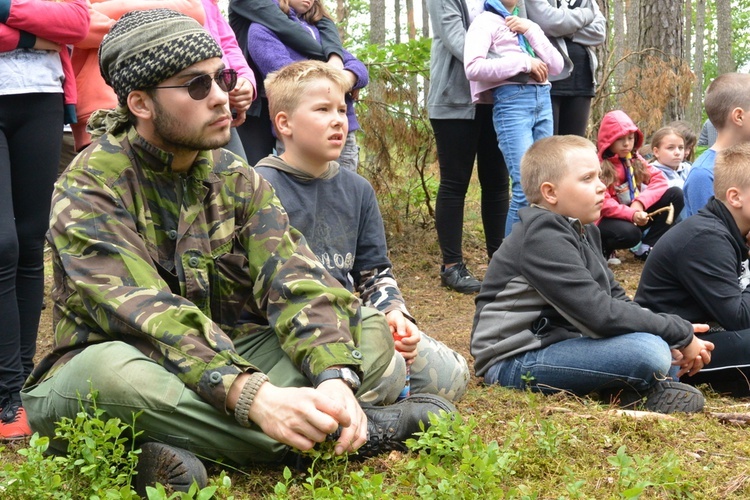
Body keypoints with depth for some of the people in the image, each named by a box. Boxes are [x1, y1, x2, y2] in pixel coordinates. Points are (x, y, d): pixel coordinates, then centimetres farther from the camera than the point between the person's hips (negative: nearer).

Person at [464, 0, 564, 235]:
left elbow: (557, 66, 12)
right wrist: (523, 62, -12)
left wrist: (531, 31, 2)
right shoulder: (486, 21, 3)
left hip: (542, 100, 7)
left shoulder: (527, 23, 23)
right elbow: (473, 67, -14)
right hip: (511, 102, -7)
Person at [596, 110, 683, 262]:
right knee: (630, 233, -41)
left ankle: (645, 247, -10)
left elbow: (659, 179, -3)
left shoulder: (635, 160, 7)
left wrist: (640, 202, -21)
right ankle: (603, 247, -4)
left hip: (636, 215, 7)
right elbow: (602, 203, -22)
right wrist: (631, 214, -34)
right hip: (609, 220, -7)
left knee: (675, 194, -7)